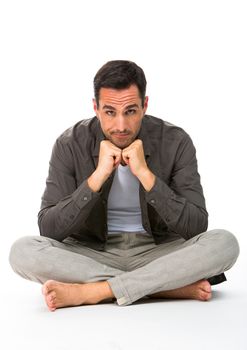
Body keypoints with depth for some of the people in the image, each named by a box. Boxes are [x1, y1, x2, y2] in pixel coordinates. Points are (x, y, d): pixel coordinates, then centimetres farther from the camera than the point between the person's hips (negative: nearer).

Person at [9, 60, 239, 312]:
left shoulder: (175, 142, -12)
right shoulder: (70, 145, -11)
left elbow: (196, 227, -17)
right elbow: (49, 229, -16)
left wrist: (145, 174, -27)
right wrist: (97, 177, -27)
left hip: (158, 253, 0)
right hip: (92, 256, 1)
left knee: (224, 243, -28)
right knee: (23, 251, -28)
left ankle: (90, 292, -27)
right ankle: (171, 286, -25)